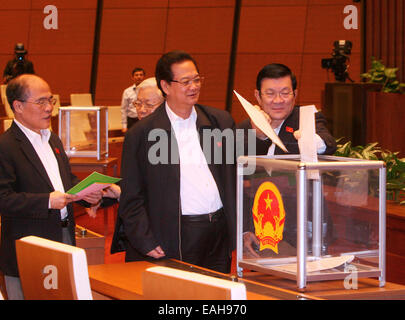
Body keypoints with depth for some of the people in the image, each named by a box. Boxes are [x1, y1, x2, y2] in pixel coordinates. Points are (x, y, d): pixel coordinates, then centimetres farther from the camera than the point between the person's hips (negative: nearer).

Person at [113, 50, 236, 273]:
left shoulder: (221, 121, 11)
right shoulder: (141, 134, -1)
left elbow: (236, 177, 15)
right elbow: (131, 199, -1)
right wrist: (146, 244, -9)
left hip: (219, 238, 4)